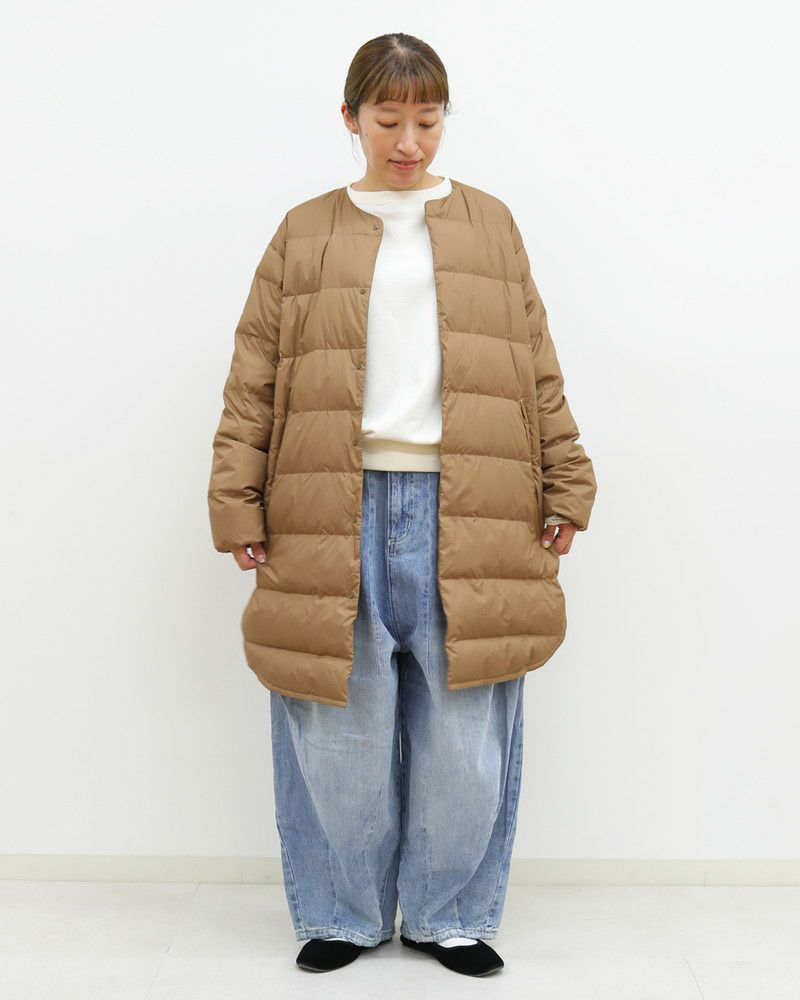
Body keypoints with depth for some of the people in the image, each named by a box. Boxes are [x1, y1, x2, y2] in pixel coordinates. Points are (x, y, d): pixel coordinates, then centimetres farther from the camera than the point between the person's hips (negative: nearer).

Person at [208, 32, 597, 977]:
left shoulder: (490, 224, 13)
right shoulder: (304, 234, 10)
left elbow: (536, 369, 11)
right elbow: (254, 380, 6)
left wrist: (564, 488, 5)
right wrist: (238, 506, -1)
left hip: (467, 521, 1)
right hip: (335, 519, 0)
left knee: (464, 735, 4)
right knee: (341, 731, 6)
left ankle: (448, 913, 24)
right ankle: (343, 914, 26)